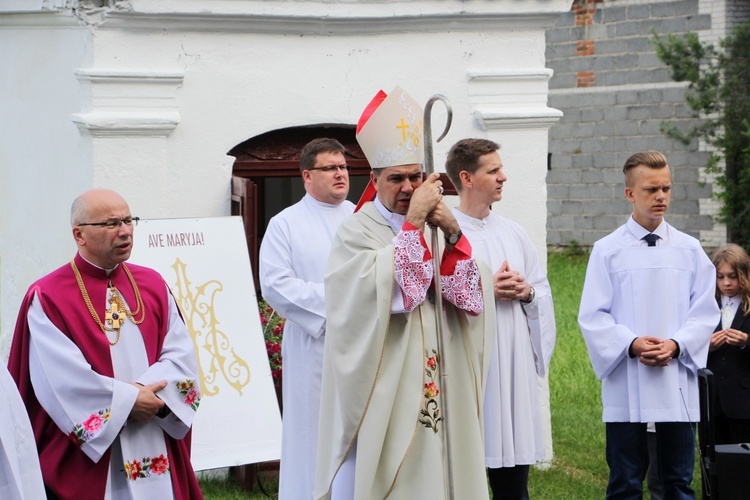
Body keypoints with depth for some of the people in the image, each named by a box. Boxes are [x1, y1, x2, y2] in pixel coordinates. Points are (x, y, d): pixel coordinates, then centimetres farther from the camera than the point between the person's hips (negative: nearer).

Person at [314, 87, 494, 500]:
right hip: (382, 398, -5)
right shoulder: (356, 232, -4)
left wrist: (452, 234, -13)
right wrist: (412, 224, -19)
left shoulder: (435, 226, 12)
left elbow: (474, 295, 1)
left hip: (439, 392, 5)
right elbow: (386, 291, -21)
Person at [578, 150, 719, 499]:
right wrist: (631, 344, -15)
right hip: (626, 386, -2)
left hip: (677, 383, 2)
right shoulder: (607, 251, 2)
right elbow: (592, 316, 0)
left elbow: (705, 312, 7)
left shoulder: (689, 249, 8)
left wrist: (676, 345, -11)